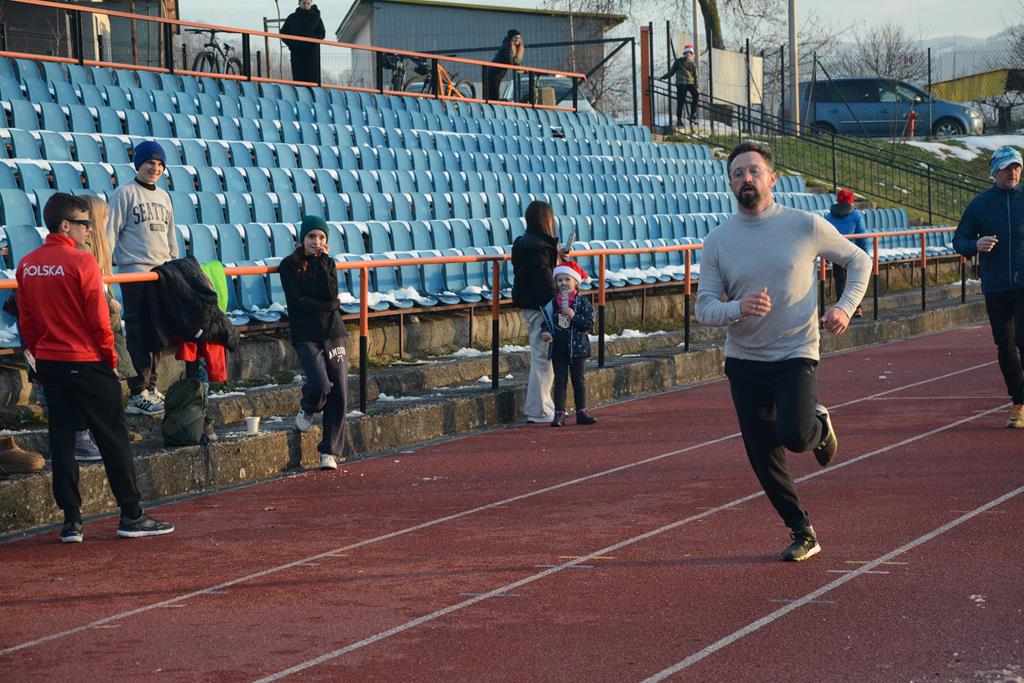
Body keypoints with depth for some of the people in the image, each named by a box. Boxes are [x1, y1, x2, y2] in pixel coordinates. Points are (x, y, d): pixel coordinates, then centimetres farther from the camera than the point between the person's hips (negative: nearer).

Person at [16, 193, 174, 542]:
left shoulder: (27, 265, 5)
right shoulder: (81, 262, -14)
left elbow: (26, 323, 8)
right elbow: (99, 320, -13)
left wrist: (41, 356, 16)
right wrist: (110, 358, -2)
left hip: (48, 365, 6)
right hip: (87, 364, -6)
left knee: (61, 440, 9)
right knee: (113, 438, 3)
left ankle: (71, 520, 9)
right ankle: (131, 516, 6)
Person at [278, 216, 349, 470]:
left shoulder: (328, 263, 11)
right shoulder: (289, 265, 1)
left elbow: (331, 294, -6)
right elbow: (296, 302, -9)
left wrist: (321, 262, -6)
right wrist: (328, 306, -5)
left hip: (332, 333, 4)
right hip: (305, 335, -4)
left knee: (339, 393, -4)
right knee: (321, 385, -22)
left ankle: (330, 451, 4)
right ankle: (307, 410, 16)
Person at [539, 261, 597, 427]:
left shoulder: (582, 303, -5)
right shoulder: (551, 304, 2)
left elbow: (589, 323, -12)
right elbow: (545, 322, 10)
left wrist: (574, 317, -25)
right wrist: (545, 332, -11)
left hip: (577, 349, -1)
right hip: (558, 349, 1)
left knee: (579, 380, 8)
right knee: (560, 381, 1)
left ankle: (581, 412, 17)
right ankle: (559, 413, 1)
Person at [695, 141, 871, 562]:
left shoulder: (805, 225, -5)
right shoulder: (717, 241, -1)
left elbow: (858, 261, 9)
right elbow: (704, 308, -5)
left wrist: (845, 307, -7)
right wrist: (738, 309, -26)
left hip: (796, 355, -3)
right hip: (743, 362, 3)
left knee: (794, 436, -24)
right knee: (763, 460, 4)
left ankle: (820, 427, 14)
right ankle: (803, 534, 24)